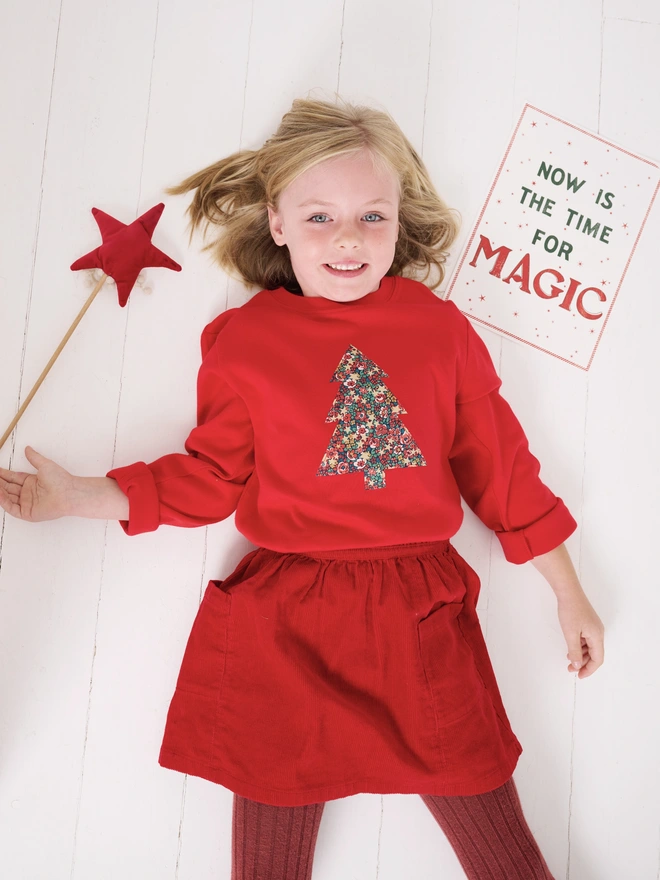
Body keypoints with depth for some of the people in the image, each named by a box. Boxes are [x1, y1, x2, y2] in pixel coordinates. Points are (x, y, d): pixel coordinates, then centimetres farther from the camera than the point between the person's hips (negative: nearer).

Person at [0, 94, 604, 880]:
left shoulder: (441, 327, 4)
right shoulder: (242, 339, 1)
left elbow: (499, 466, 9)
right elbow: (210, 478, 7)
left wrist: (569, 595, 13)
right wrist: (79, 496, 1)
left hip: (426, 616, 1)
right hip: (283, 629, 0)